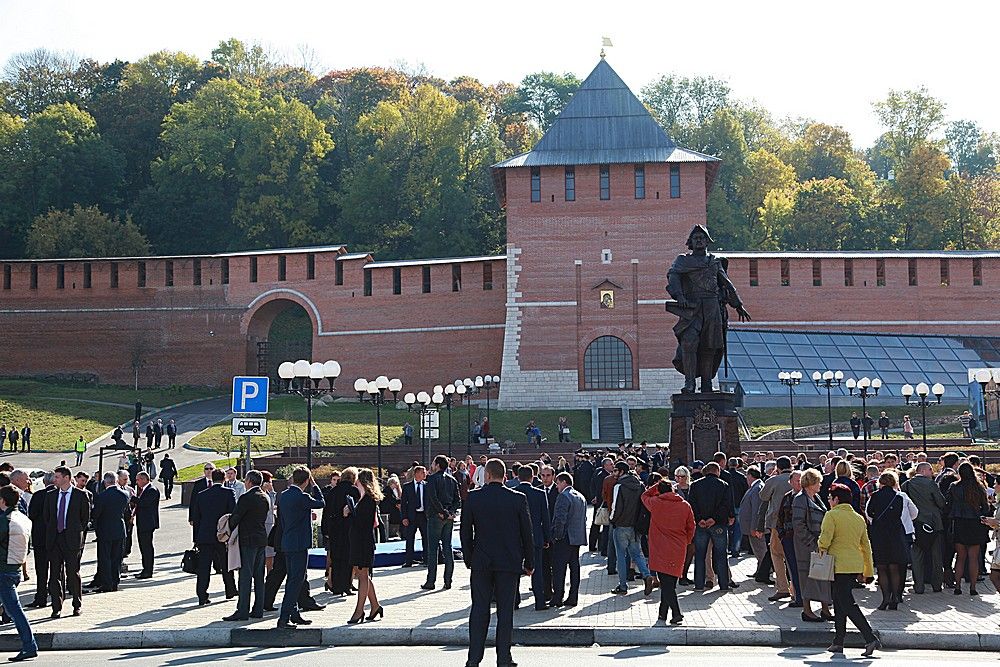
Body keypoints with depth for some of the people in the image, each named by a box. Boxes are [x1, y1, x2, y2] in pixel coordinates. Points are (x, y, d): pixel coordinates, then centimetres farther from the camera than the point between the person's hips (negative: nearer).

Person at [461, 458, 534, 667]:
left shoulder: (473, 497, -4)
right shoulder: (518, 499, -6)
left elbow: (465, 531, 1)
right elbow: (527, 533, -1)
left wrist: (468, 559, 13)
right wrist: (529, 563, 8)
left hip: (481, 563, 1)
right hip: (509, 563, -1)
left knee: (479, 610, 7)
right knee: (505, 611, 5)